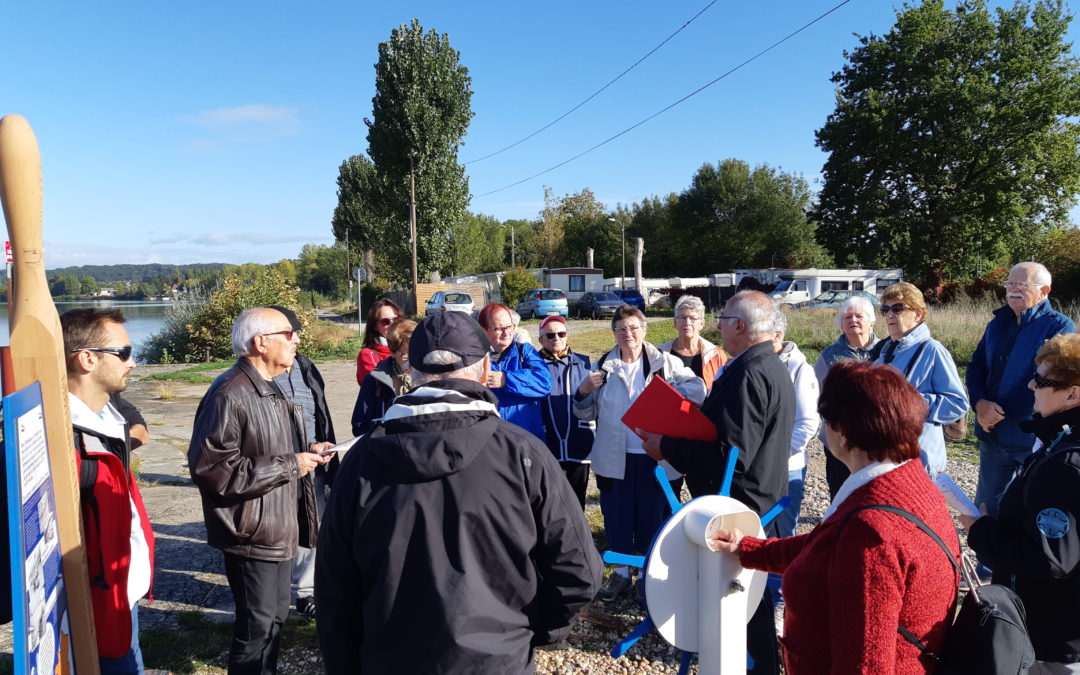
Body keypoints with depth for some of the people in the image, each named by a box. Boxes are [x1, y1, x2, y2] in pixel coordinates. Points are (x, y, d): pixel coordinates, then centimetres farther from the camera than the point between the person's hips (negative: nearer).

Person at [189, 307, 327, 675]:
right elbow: (210, 467, -29)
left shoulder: (269, 389, 12)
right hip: (252, 533, -9)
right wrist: (289, 465, -24)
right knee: (257, 624, 4)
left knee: (275, 616, 21)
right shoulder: (229, 394, -22)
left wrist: (305, 455, 5)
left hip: (278, 527, 10)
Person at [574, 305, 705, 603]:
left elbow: (696, 389, -6)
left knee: (652, 516, 10)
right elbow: (586, 413, 11)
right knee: (616, 514, 11)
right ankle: (621, 573, 30)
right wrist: (584, 391, -9)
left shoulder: (664, 363, 0)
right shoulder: (604, 367, 7)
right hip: (615, 458, 2)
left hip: (654, 456, -2)